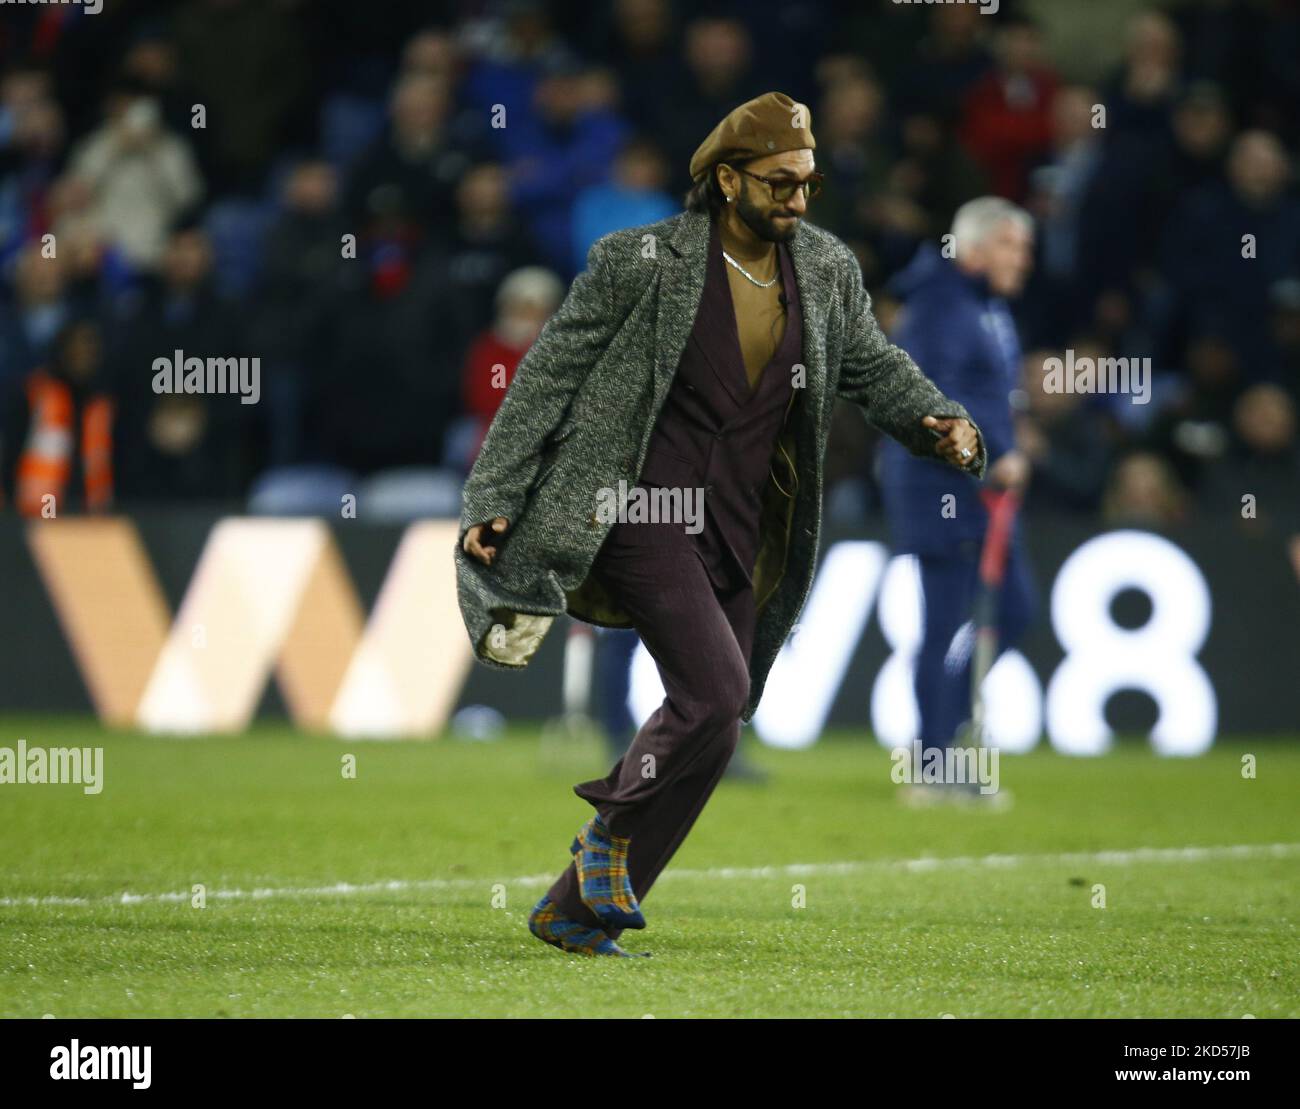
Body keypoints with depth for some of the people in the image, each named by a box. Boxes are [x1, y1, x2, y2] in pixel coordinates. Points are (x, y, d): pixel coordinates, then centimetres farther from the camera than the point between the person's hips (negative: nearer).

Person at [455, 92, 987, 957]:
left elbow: (874, 366, 17)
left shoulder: (828, 272, 6)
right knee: (715, 689, -22)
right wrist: (495, 498, -8)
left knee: (711, 723, 5)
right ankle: (613, 828, 3)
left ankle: (575, 910, 17)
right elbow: (547, 375, -4)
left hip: (740, 538, 6)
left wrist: (939, 423, -4)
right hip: (640, 511, -6)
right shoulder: (642, 263, -9)